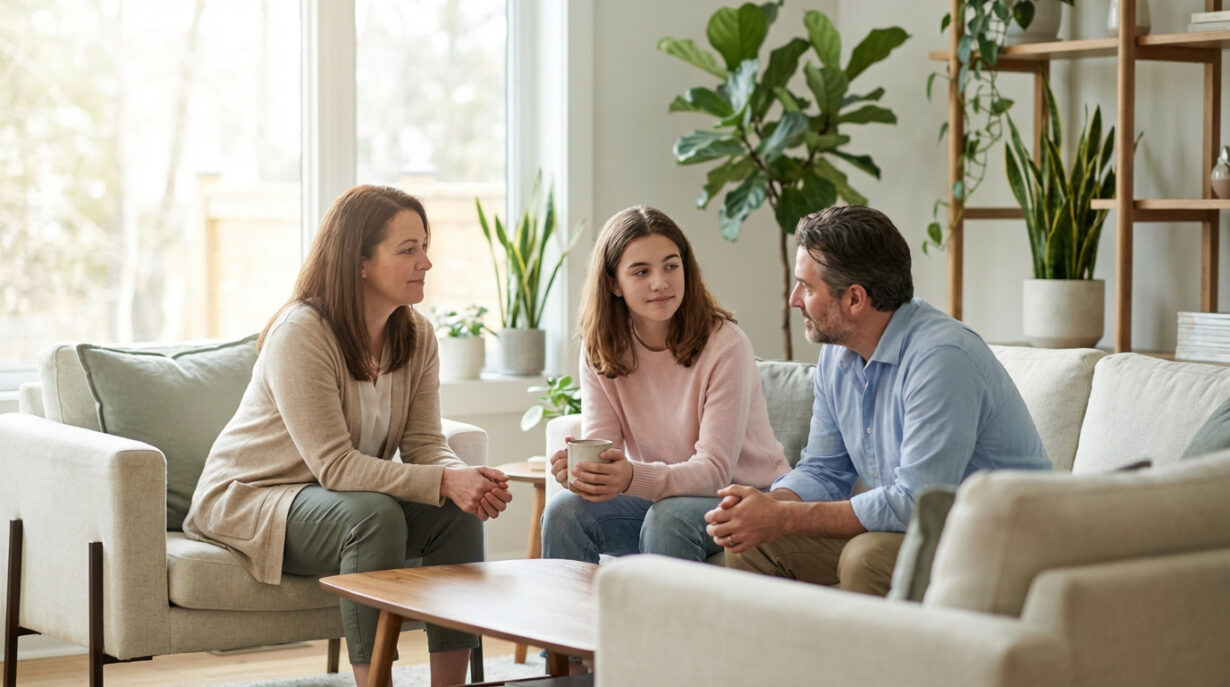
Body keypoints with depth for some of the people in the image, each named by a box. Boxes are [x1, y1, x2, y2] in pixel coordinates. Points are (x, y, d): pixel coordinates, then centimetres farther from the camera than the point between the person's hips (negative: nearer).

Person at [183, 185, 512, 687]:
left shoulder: (416, 335, -3)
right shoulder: (300, 333, -25)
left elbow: (425, 446, -6)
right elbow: (335, 465, -29)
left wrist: (466, 477, -30)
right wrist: (444, 482, -38)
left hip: (338, 497, 7)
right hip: (250, 501, -7)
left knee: (459, 511, -17)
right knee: (375, 515, -34)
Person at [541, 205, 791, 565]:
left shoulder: (725, 345, -18)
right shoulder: (601, 348, -2)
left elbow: (715, 468, -23)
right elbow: (600, 447, -9)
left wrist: (633, 478, -42)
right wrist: (580, 470, -35)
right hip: (660, 494, 5)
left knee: (668, 518, -33)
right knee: (565, 510, -19)